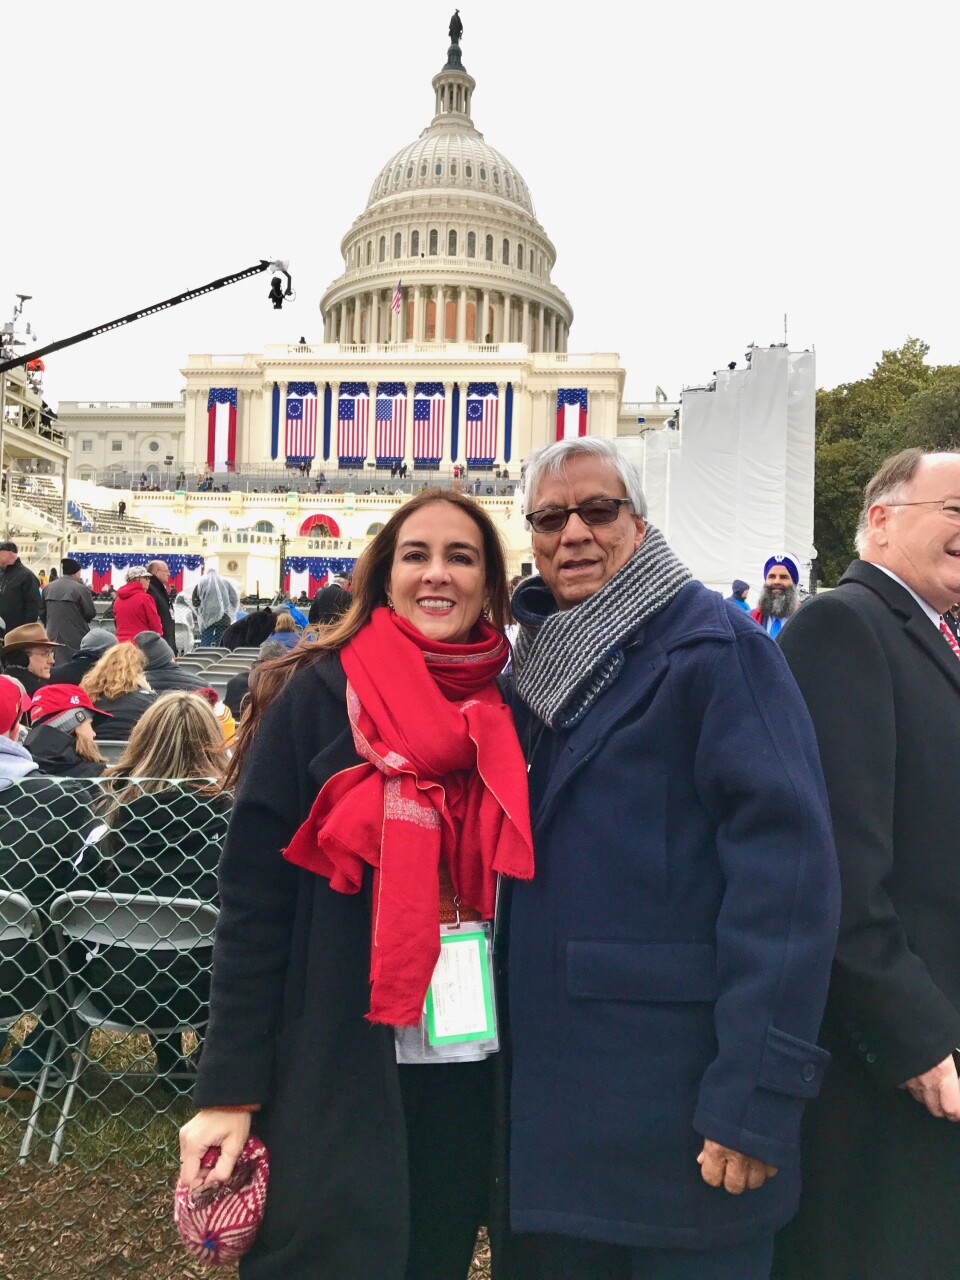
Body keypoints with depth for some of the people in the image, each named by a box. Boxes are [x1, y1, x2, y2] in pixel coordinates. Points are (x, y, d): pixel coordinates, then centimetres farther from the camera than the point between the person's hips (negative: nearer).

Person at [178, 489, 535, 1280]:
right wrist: (231, 1088, -11)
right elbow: (254, 893, -9)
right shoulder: (319, 694, -9)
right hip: (336, 1064, -4)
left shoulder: (509, 709, 2)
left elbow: (524, 889, 8)